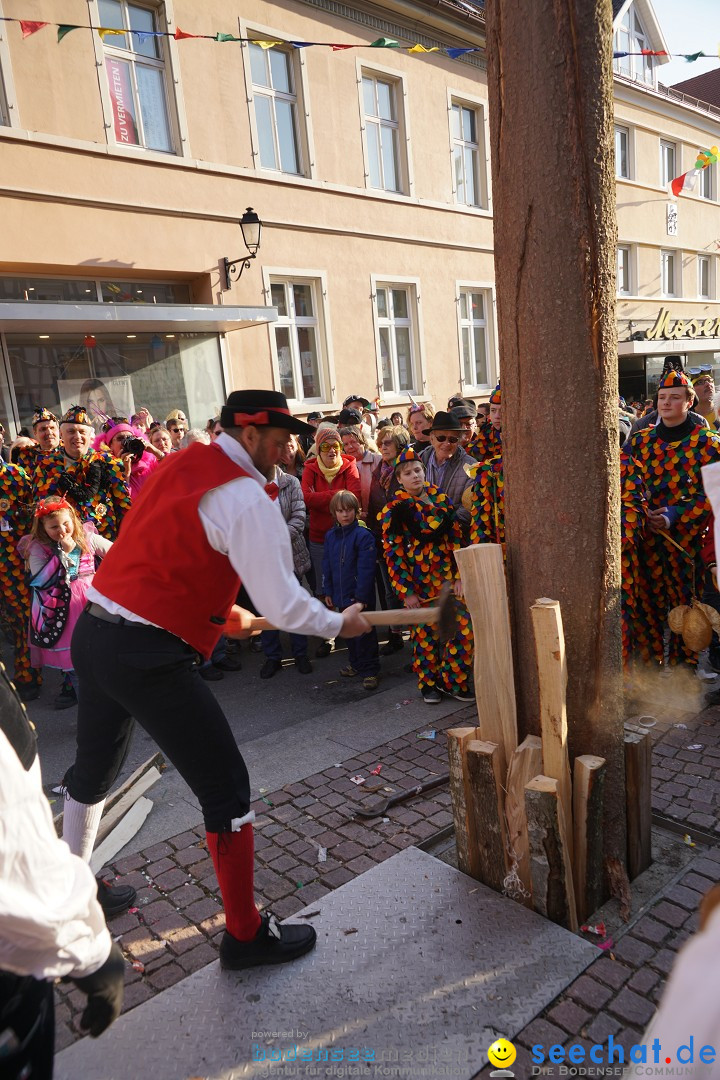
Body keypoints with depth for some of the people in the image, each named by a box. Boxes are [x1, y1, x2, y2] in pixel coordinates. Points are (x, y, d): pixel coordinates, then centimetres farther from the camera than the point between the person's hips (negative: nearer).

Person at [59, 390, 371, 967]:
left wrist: (221, 609, 23)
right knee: (226, 788, 4)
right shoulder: (249, 500, -15)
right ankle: (246, 934, 20)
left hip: (94, 632, 10)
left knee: (93, 771, 28)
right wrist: (340, 623, 1)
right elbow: (285, 606, -17)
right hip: (149, 656, -9)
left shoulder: (180, 464, 11)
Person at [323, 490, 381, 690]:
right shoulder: (331, 536, 6)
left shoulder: (363, 535, -14)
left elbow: (366, 569, -16)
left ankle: (370, 670, 11)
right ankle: (355, 663, 35)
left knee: (364, 632, 1)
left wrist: (361, 596, -17)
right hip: (342, 595, 6)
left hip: (361, 597, -6)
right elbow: (327, 566, 11)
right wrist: (328, 592, 9)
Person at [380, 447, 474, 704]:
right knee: (425, 634, 6)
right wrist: (406, 591, -9)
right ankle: (429, 684, 26)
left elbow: (456, 537, 5)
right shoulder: (394, 510, -3)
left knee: (463, 629, -3)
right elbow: (393, 554, -5)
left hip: (448, 575, 3)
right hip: (419, 580, -2)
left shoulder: (440, 498, 6)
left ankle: (452, 680, 15)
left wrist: (460, 576, -2)